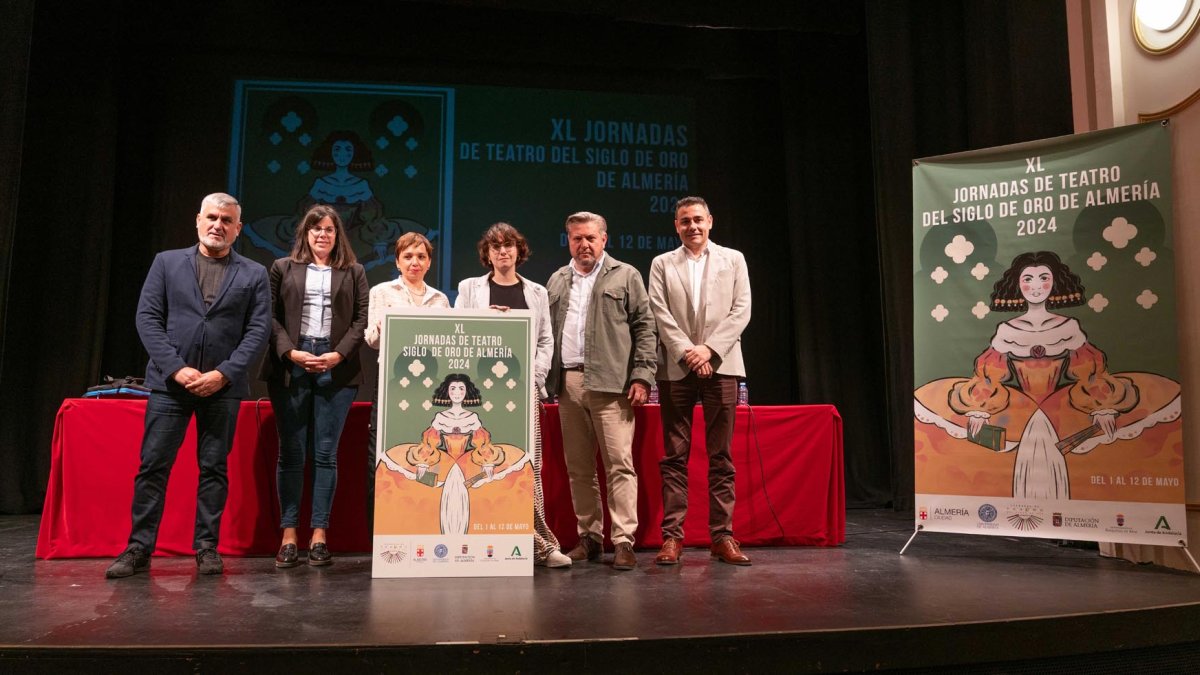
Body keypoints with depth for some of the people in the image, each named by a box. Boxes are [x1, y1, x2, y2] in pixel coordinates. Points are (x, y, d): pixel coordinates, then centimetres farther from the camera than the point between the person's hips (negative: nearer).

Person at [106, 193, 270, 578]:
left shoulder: (254, 275, 7)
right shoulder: (167, 262, 10)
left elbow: (259, 331, 0)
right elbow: (148, 318, 3)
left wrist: (223, 374, -11)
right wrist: (176, 368, -9)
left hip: (223, 385, 0)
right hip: (170, 381, 0)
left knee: (214, 469, 6)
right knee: (153, 467, 1)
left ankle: (207, 548, 14)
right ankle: (138, 549, 10)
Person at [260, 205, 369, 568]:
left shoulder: (354, 272, 12)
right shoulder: (283, 268, 12)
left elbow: (361, 320, 5)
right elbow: (271, 316, 5)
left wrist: (339, 355, -8)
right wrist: (291, 352, -9)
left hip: (337, 369, 0)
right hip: (290, 366, 0)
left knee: (326, 454, 0)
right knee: (291, 453, 1)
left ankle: (319, 535, 4)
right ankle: (289, 536, 6)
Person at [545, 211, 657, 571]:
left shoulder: (625, 276, 7)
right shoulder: (556, 282, 19)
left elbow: (644, 328, 2)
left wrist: (641, 376, -7)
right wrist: (545, 380, 9)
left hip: (610, 383, -4)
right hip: (567, 383, 5)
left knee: (619, 464, -6)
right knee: (578, 468, 8)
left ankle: (624, 542, -2)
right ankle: (589, 538, 18)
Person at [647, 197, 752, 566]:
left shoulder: (733, 259, 13)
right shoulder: (662, 264, 12)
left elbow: (741, 310, 3)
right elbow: (660, 314, 2)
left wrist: (709, 349, -9)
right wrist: (687, 353, -10)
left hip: (720, 366, 0)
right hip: (675, 368, 0)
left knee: (721, 456, 2)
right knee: (674, 456, 0)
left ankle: (722, 536, 7)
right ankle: (672, 536, 4)